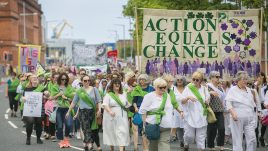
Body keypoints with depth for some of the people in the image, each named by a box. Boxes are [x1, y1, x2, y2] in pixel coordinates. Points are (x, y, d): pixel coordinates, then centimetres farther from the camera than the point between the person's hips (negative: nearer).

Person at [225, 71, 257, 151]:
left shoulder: (248, 90, 16)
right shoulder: (233, 90, -1)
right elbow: (228, 103, -8)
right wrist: (233, 113, -22)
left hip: (250, 119, 5)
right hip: (237, 118, -5)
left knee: (252, 138, -3)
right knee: (237, 139, -1)